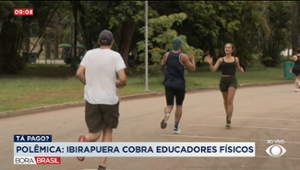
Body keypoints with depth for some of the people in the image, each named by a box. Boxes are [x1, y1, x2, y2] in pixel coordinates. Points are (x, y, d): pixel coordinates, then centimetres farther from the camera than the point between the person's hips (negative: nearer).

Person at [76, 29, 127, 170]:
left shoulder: (89, 54, 4)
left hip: (92, 99, 2)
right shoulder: (115, 56, -5)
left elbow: (79, 73, 1)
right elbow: (123, 78, -13)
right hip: (110, 100, -2)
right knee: (108, 131, 16)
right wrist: (120, 84, 10)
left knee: (95, 133, 11)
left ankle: (85, 141, -25)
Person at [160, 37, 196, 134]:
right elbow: (193, 68, -4)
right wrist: (192, 58, 10)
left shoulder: (167, 55, 3)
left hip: (168, 84, 2)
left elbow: (162, 65, 21)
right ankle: (176, 128, 12)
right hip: (179, 85, -2)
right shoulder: (183, 56, -7)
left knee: (169, 105, 4)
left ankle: (166, 115, -32)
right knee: (179, 105, 13)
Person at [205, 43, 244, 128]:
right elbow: (213, 70, -5)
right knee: (225, 100, 14)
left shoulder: (236, 59, 5)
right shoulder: (221, 60, 1)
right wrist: (210, 63, -22)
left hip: (232, 80, -1)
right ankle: (228, 115, 37)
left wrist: (241, 69, 2)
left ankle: (229, 120, -16)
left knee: (230, 100, -15)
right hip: (223, 80, 1)